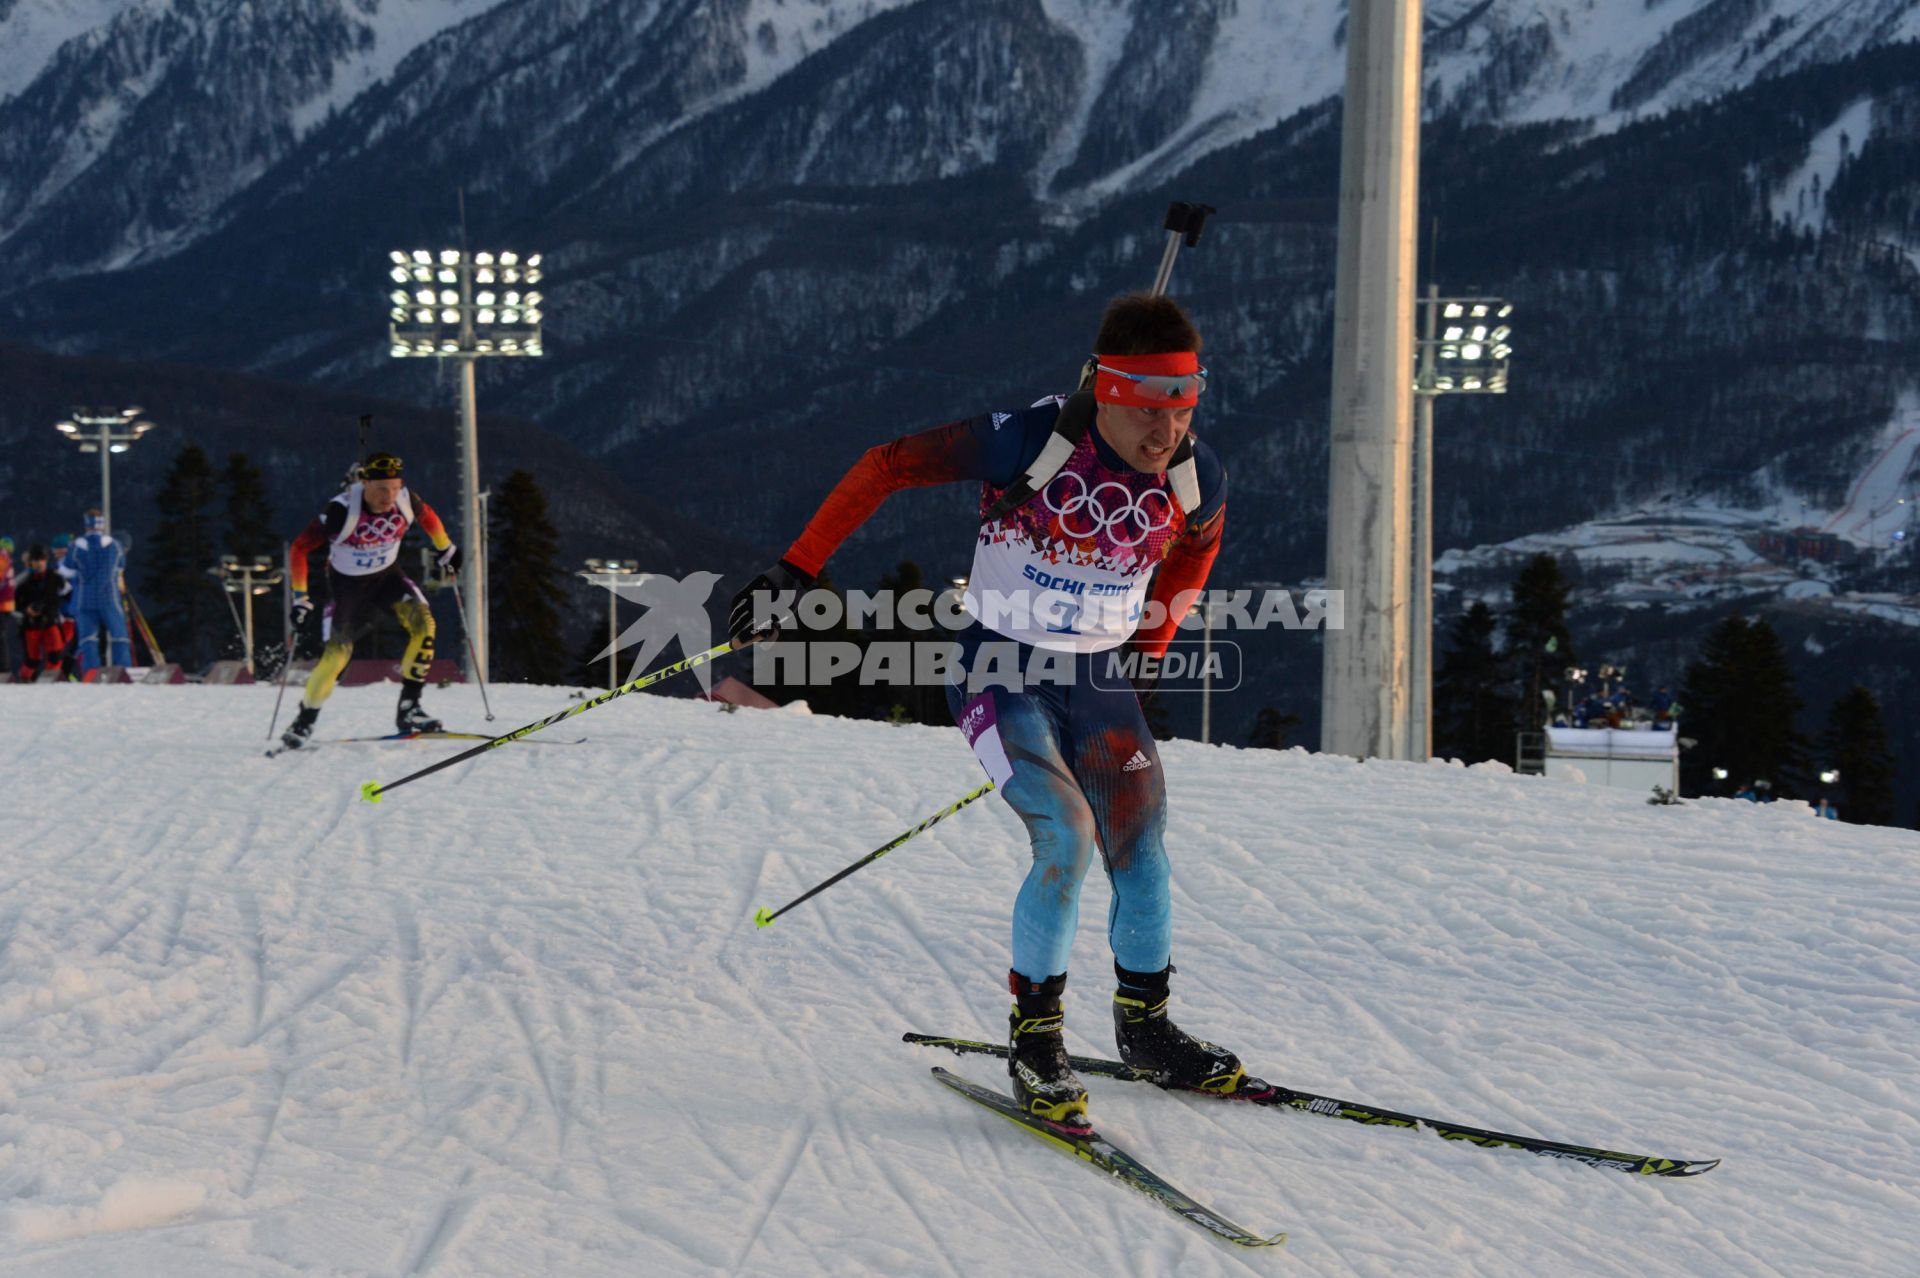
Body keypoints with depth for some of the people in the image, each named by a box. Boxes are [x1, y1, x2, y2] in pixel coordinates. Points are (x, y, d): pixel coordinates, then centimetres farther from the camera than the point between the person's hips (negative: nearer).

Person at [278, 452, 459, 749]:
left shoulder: (404, 501, -21)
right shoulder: (342, 512, -31)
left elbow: (426, 515, 5)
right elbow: (299, 549, -21)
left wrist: (446, 548, 15)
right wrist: (300, 596, -21)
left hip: (387, 574, 3)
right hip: (347, 582, -3)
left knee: (423, 623, -21)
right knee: (337, 653, -10)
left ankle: (408, 708, -13)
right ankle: (304, 722, 13)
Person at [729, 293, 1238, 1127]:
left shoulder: (1197, 479, -8)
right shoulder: (1028, 442, -23)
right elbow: (886, 467, -15)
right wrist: (795, 572, -16)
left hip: (1097, 680, 5)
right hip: (1000, 673, -4)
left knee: (1140, 851, 0)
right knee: (1066, 839, -20)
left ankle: (1144, 1025, 25)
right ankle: (1033, 1033, 0)